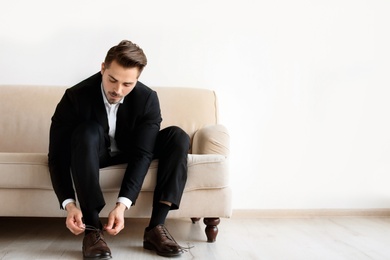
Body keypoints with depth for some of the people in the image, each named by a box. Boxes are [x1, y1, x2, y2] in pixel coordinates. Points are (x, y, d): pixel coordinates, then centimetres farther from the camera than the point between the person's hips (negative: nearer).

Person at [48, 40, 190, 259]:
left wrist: (122, 204, -38)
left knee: (178, 137, -23)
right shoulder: (76, 97, -26)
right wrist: (69, 204, -37)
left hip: (130, 153, 2)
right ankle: (92, 228, -32)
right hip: (94, 154, -2)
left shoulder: (147, 99, -22)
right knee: (87, 131, -36)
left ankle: (156, 226, -26)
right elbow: (58, 155, -24)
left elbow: (142, 154, -27)